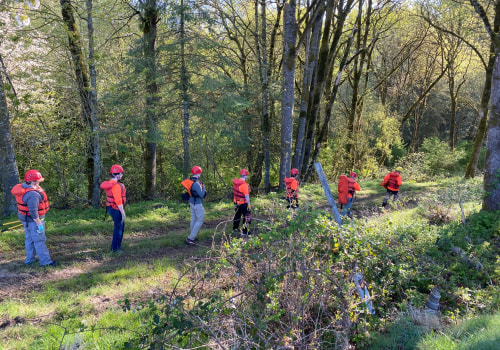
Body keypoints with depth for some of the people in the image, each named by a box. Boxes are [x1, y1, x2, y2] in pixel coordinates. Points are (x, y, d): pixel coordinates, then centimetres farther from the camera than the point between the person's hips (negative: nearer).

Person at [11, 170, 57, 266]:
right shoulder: (33, 194, -29)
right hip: (33, 220, -10)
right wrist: (39, 224, -22)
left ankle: (30, 259, 33)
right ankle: (45, 261, 6)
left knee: (29, 239, 21)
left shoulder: (22, 188, 2)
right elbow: (33, 212, -28)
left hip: (25, 219, 10)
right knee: (39, 240, -1)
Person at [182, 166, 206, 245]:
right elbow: (202, 195, -22)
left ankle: (193, 237, 29)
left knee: (193, 219, 19)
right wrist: (203, 187, -10)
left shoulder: (190, 180, -1)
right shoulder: (196, 184, -27)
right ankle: (190, 238, -3)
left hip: (192, 202, 9)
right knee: (199, 221, 0)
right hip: (197, 204, -9)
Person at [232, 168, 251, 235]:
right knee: (247, 217, 2)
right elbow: (246, 196, -22)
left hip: (236, 202, 8)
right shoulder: (244, 185, -25)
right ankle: (244, 231, 4)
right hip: (243, 204, -8)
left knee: (237, 215, 25)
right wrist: (249, 204, -13)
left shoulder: (235, 182, -1)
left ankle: (235, 228, 41)